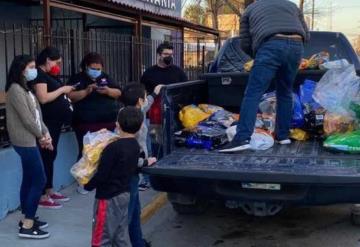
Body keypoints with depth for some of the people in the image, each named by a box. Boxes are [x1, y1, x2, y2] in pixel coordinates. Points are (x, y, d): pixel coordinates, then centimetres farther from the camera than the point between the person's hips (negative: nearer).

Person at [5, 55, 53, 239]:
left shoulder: (24, 89, 15)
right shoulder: (15, 89, -16)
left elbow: (36, 115, 13)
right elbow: (26, 118, -18)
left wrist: (45, 134, 1)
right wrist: (41, 136, -6)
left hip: (29, 140, 10)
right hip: (25, 141, -10)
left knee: (29, 180, 14)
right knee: (39, 180, -7)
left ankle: (27, 219, 23)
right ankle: (27, 226, -2)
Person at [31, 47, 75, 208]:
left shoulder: (48, 75, 17)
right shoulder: (39, 74, -13)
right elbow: (43, 98, -24)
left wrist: (65, 92, 8)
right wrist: (62, 89, -15)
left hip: (55, 121, 10)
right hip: (46, 123, -10)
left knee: (51, 156, 14)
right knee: (46, 157, -7)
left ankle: (49, 191, 24)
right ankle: (42, 197, -1)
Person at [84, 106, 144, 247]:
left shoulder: (113, 148, -22)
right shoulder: (135, 146, 1)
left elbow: (101, 175, -19)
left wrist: (87, 185, -5)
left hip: (108, 197, -8)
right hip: (125, 194, 8)